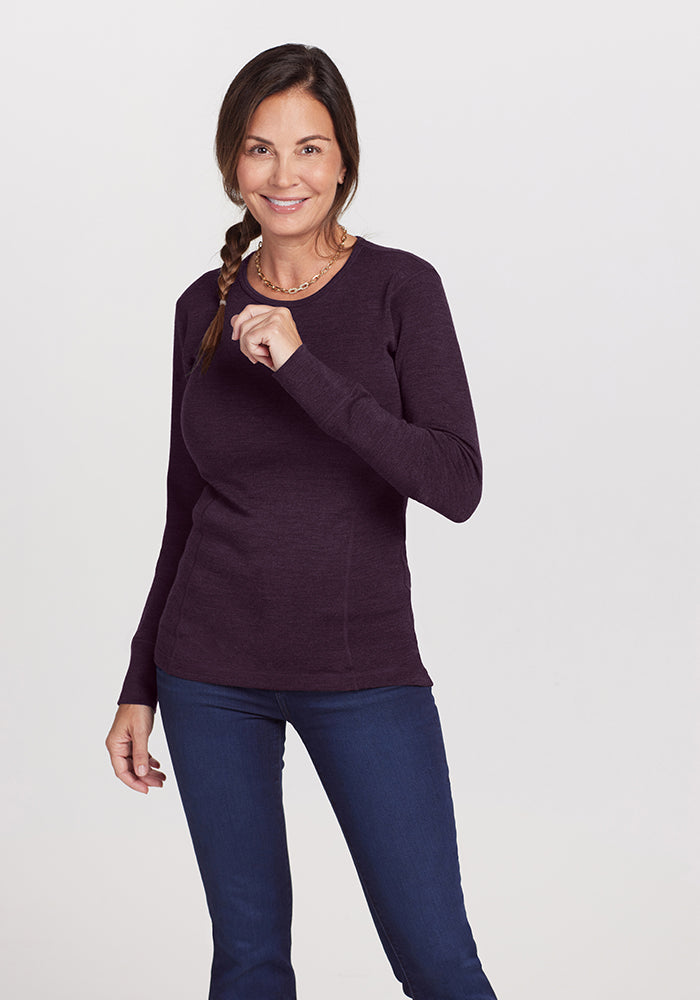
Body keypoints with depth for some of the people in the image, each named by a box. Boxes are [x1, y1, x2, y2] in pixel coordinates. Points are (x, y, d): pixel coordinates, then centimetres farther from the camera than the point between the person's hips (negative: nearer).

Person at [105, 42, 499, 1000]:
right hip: (213, 673, 3)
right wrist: (138, 688, 9)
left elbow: (457, 484, -17)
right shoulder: (205, 307, 4)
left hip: (363, 670, -3)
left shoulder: (400, 287, -6)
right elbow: (186, 513, 10)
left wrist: (303, 370, -24)